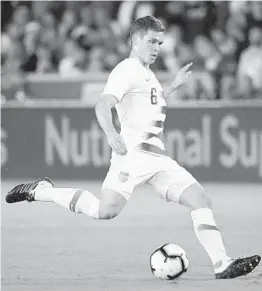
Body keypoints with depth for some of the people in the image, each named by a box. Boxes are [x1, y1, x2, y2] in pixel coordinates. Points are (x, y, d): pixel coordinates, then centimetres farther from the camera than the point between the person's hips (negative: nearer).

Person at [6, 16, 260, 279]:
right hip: (133, 153, -9)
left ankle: (221, 264, -10)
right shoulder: (126, 70, -4)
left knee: (200, 200, -5)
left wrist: (174, 86, 39)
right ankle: (40, 191, -2)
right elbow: (103, 105, -21)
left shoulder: (146, 74, 25)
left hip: (158, 157, 9)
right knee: (106, 210, -21)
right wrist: (111, 134, -39)